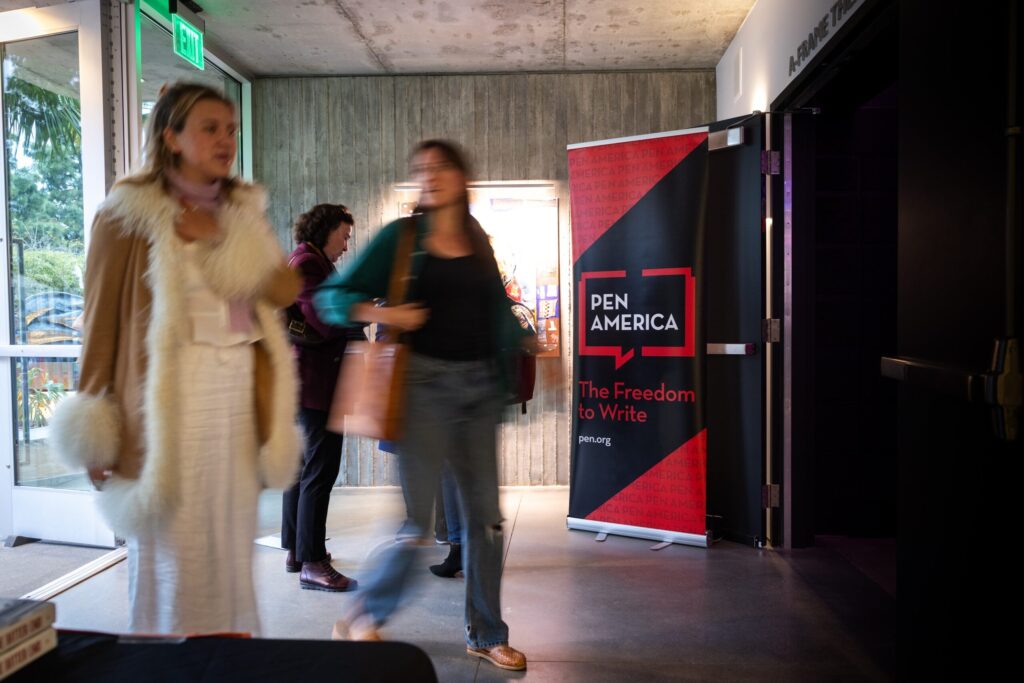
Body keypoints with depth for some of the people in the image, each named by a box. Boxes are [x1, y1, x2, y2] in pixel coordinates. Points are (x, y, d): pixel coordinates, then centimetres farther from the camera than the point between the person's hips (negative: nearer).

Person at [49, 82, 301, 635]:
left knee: (231, 552, 11)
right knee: (172, 554, 2)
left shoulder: (242, 210, 13)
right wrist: (96, 430, -7)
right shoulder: (128, 214, -3)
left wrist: (220, 237, -11)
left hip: (241, 395, 5)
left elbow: (286, 289, 1)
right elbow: (101, 322, -5)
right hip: (168, 399, -4)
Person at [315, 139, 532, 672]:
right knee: (415, 518, -2)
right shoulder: (400, 236, 0)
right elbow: (333, 297, -2)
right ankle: (363, 618, 23)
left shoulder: (479, 244, 13)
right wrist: (379, 313, -19)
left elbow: (498, 318, 14)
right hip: (425, 383, -4)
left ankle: (485, 633, 25)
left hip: (478, 385, 5)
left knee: (485, 514, 8)